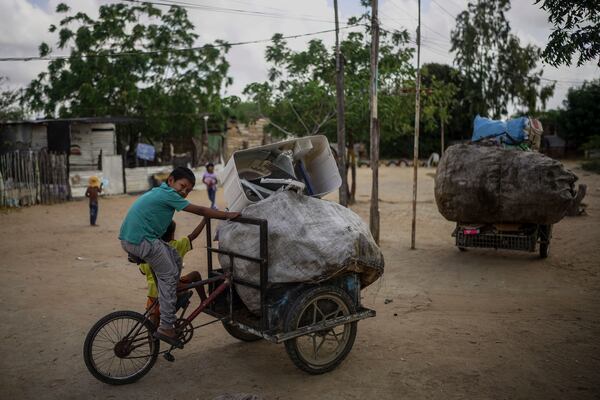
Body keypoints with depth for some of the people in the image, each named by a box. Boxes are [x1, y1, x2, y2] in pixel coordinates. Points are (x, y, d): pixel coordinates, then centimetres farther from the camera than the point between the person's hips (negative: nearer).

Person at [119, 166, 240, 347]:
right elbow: (199, 210, -11)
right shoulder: (168, 194, -9)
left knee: (175, 258, 15)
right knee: (168, 275, -4)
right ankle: (166, 328, -3)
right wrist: (227, 215, -7)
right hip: (141, 240, -9)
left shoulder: (158, 192, 19)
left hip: (130, 239, 9)